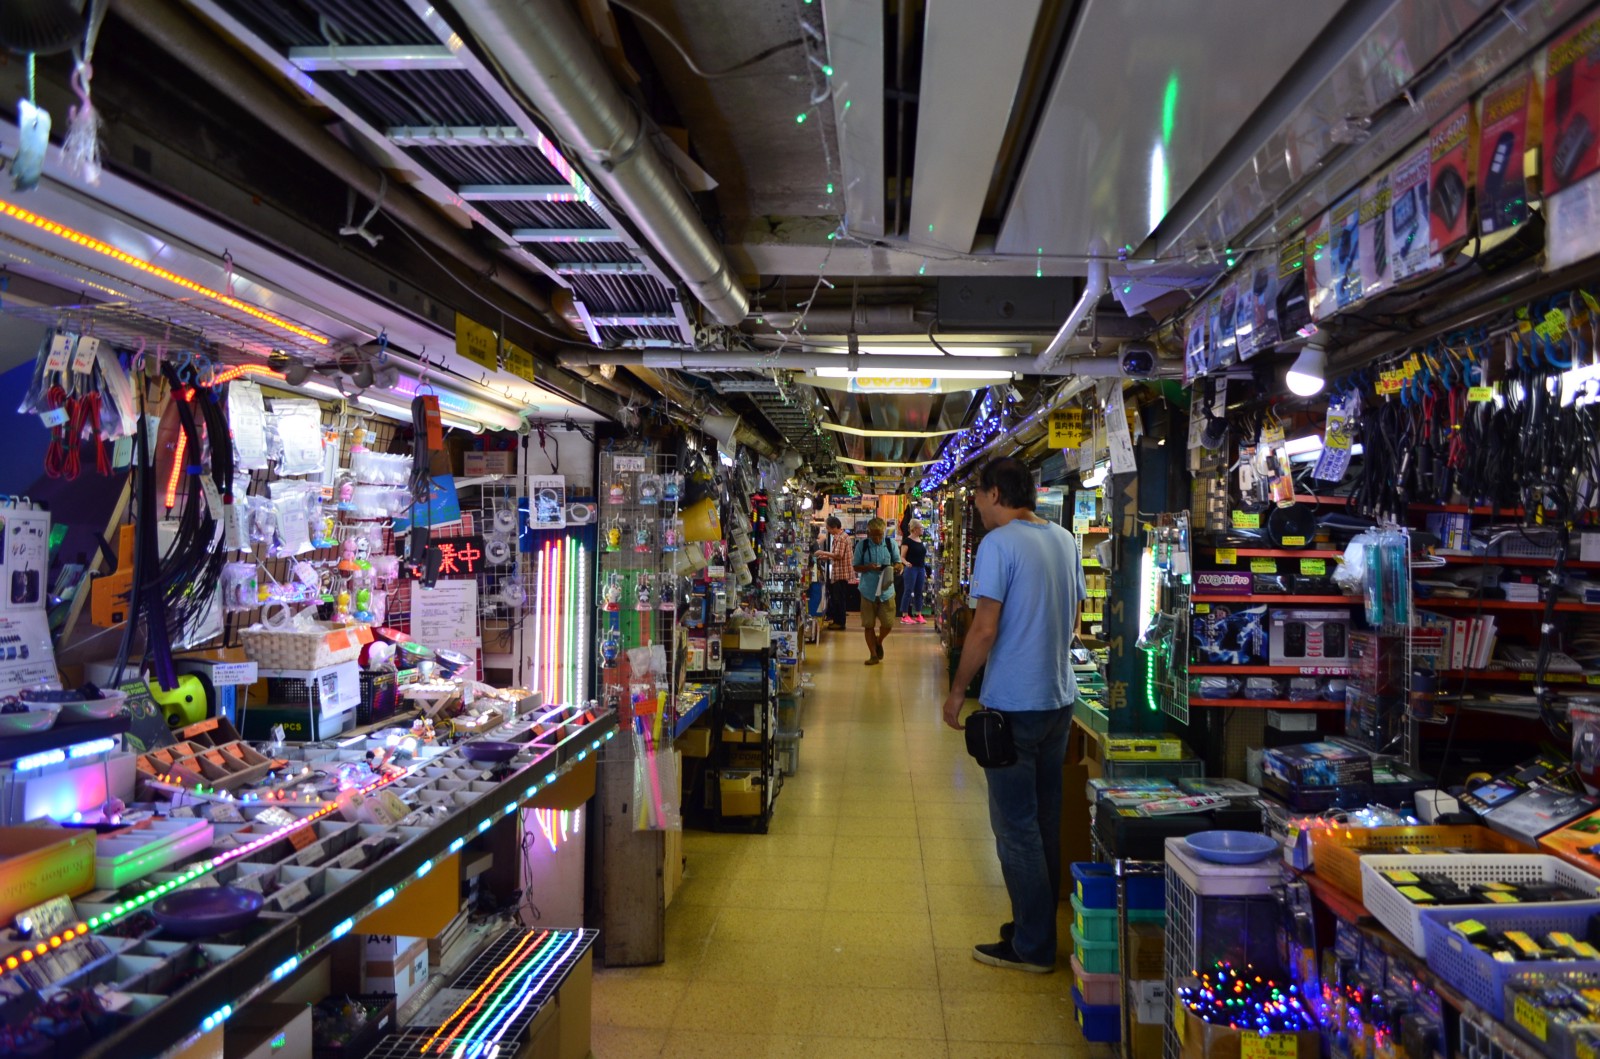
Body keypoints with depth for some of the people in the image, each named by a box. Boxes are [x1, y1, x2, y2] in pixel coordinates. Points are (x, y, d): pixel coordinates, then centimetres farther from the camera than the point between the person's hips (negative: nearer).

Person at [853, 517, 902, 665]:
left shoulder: (891, 544, 0)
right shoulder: (862, 545, -2)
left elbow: (898, 564, 8)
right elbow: (856, 567, 3)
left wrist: (893, 568, -16)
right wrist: (868, 567, -17)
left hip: (887, 590, 1)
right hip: (868, 591, 0)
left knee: (888, 623, 1)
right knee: (869, 625, 4)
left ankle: (879, 642, 33)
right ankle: (873, 655, 18)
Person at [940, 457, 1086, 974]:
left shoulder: (998, 544, -16)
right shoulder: (1066, 541, 9)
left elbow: (985, 629, -19)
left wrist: (958, 690, -9)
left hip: (1013, 704, -8)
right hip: (1059, 699, 8)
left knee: (1015, 826, 2)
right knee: (1046, 820, 18)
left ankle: (1032, 947, 11)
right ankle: (1042, 925, 30)